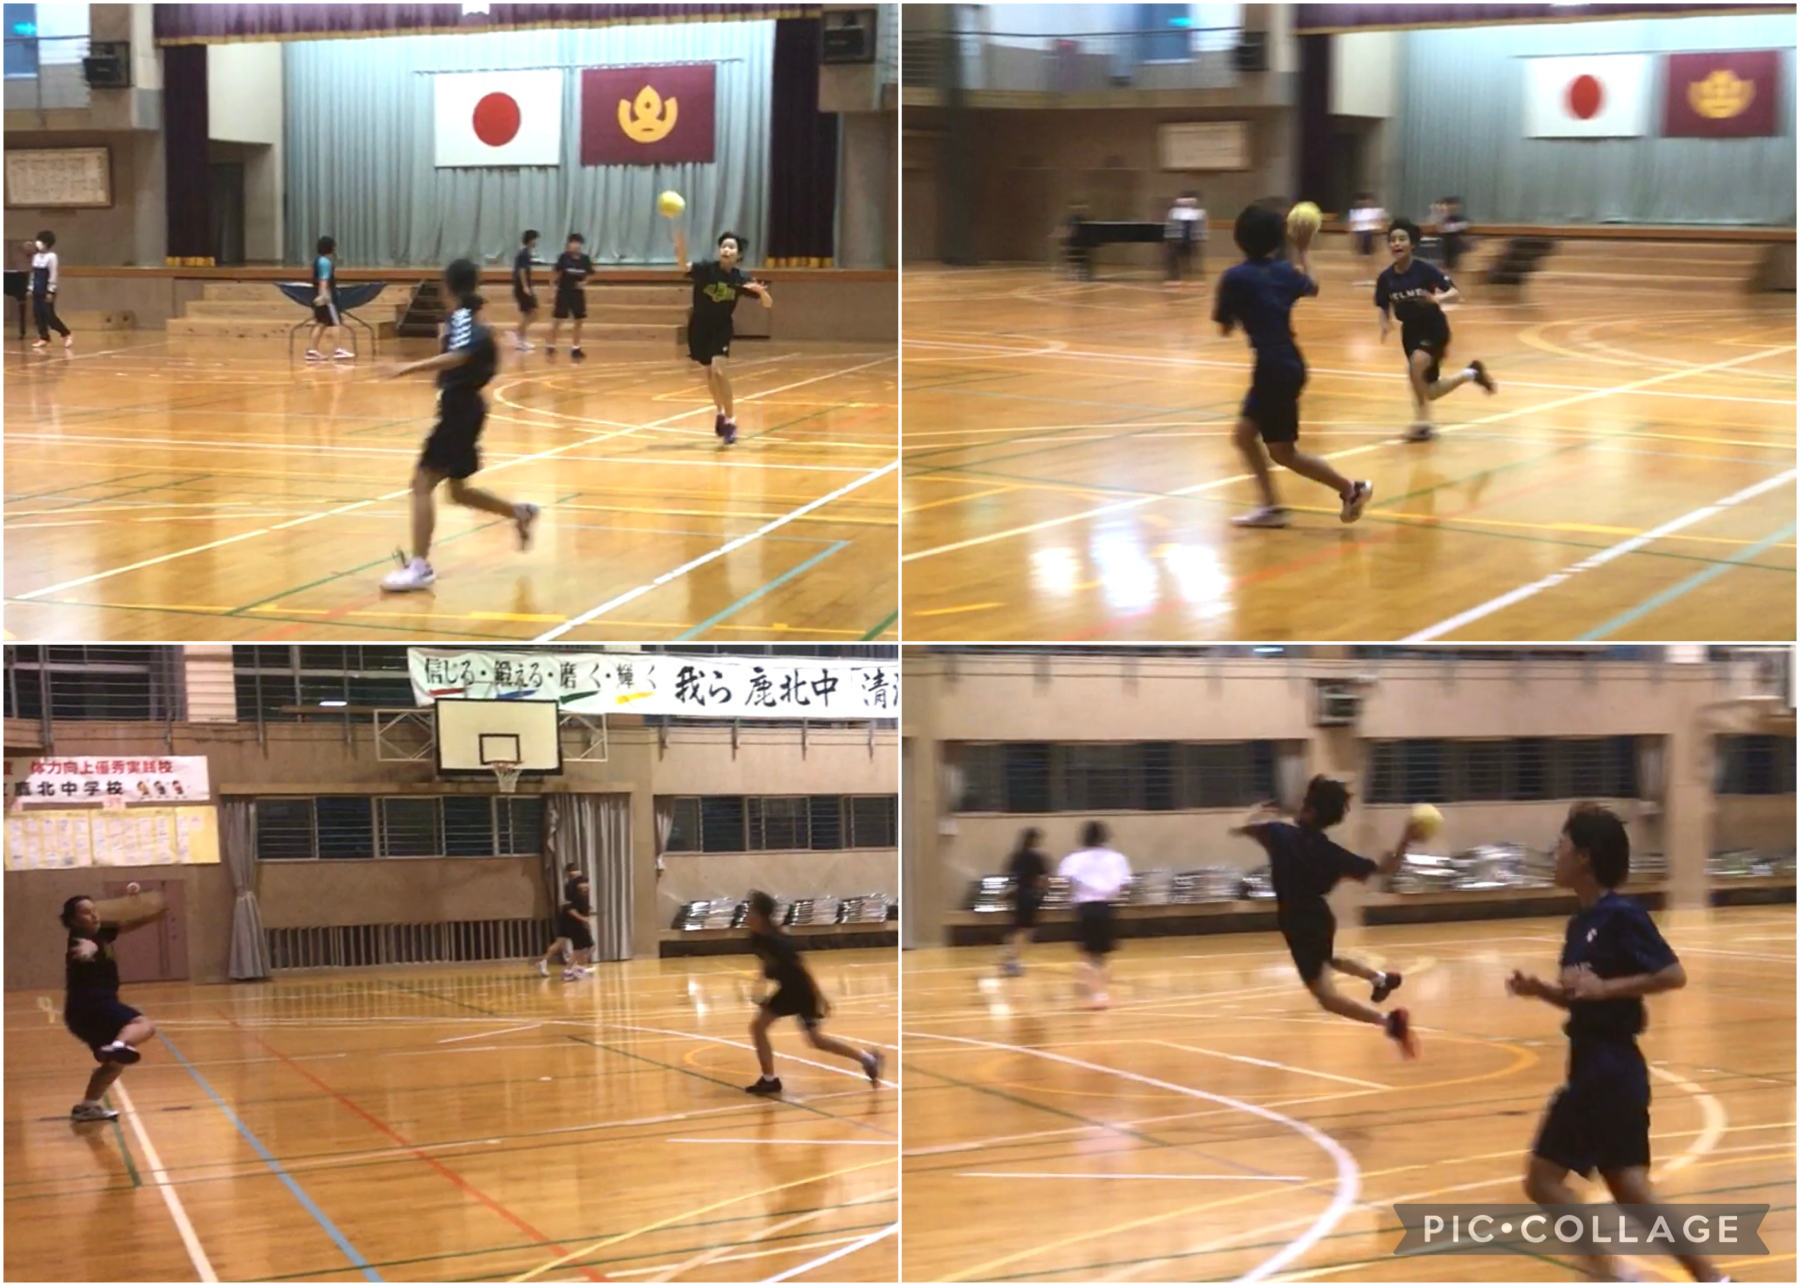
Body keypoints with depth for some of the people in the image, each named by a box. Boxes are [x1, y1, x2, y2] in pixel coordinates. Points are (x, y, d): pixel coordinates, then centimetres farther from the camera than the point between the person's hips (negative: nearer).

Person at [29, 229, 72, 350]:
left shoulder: (51, 256, -12)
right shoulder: (36, 256, 11)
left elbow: (53, 275, -15)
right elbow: (33, 274, 17)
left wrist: (51, 291, -17)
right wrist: (31, 288, 13)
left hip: (47, 291, -8)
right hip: (37, 291, 8)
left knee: (49, 316, -7)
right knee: (38, 315, 4)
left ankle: (67, 335, 4)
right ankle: (44, 338, 10)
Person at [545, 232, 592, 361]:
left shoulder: (585, 259, 0)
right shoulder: (564, 257, -11)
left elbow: (589, 275, 9)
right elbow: (554, 273, -10)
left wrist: (584, 283, -8)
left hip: (578, 293, 4)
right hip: (564, 292, -4)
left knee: (579, 321, 7)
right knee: (557, 320, 0)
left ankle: (575, 348, 17)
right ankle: (551, 346, 12)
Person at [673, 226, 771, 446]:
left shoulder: (741, 278, -15)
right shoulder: (707, 268, -18)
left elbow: (768, 304, -13)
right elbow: (684, 267, -40)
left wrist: (761, 291, -36)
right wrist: (681, 246, -60)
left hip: (721, 328, -1)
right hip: (699, 326, 1)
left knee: (718, 371, -21)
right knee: (709, 373, 14)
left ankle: (730, 420, -10)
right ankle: (719, 412, 38)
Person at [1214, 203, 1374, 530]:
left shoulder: (1235, 278, -10)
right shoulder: (1284, 272, 8)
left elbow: (1224, 328, -4)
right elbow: (1312, 287, 30)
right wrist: (1302, 252, 40)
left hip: (1274, 367, -8)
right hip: (1288, 363, 8)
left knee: (1283, 452, 3)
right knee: (1245, 434, 17)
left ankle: (1351, 489, 3)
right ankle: (1270, 506, 15)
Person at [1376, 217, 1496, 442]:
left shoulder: (1425, 270, -21)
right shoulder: (1385, 277, -11)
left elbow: (1455, 294, -18)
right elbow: (1382, 307, 4)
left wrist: (1437, 299, -39)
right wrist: (1384, 325, -17)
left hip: (1434, 328, -5)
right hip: (1410, 331, 5)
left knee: (1416, 365, -33)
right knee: (1431, 393, 11)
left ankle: (1422, 421, -16)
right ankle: (1471, 373, 40)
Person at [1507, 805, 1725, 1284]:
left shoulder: (1621, 915, -15)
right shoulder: (1581, 923, 12)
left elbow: (1673, 975, -20)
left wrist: (1605, 986, -23)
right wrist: (1541, 990, 4)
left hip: (1608, 1069, -9)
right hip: (1599, 1066, 9)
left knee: (1544, 1177, -4)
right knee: (1630, 1189, 10)